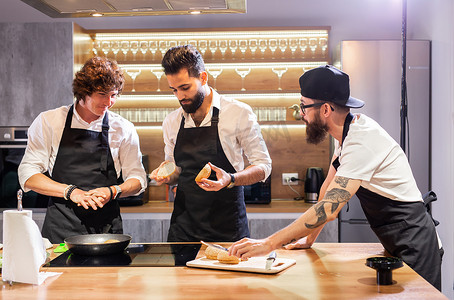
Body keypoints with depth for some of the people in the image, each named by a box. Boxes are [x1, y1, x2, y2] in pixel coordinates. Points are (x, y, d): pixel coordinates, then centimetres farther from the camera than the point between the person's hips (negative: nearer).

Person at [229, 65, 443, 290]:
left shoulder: (362, 141, -26)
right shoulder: (347, 131, 4)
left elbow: (328, 208, -33)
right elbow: (329, 187, 13)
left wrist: (268, 244, -32)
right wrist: (309, 239, 13)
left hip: (414, 245, -9)